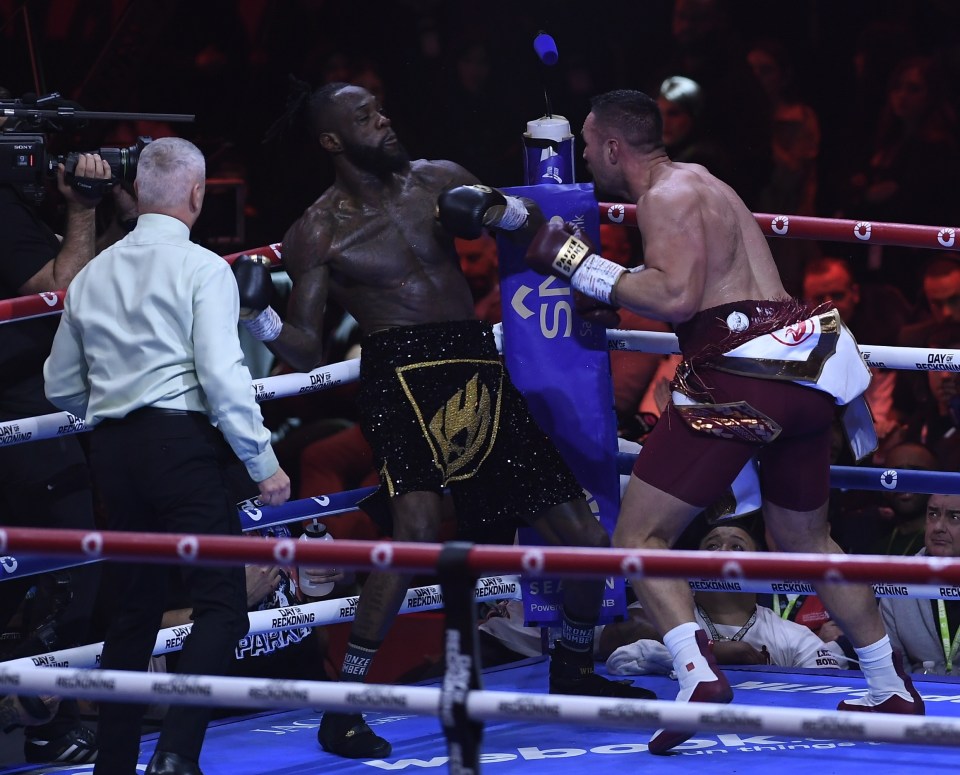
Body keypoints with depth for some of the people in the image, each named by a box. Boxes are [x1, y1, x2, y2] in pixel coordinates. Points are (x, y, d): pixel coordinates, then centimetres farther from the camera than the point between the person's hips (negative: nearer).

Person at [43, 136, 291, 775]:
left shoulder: (92, 275, 13)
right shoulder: (202, 268, -4)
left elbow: (61, 387, 19)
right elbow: (223, 376, -13)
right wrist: (264, 463, -8)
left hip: (112, 451, 6)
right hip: (182, 442, -6)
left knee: (135, 608, 15)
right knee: (221, 604, -7)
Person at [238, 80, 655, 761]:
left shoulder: (437, 181, 11)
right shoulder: (318, 234, 0)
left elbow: (539, 234, 18)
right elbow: (307, 352, 0)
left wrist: (501, 210, -4)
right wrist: (259, 316, -19)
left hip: (482, 374, 6)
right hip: (403, 374, -5)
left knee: (588, 537, 8)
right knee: (419, 525, -32)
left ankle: (574, 670, 35)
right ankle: (343, 710, -25)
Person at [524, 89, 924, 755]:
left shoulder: (668, 196, -5)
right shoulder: (700, 181, 24)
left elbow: (676, 296, -18)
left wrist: (577, 263, -12)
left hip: (739, 374, -9)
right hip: (806, 374, 9)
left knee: (639, 537, -5)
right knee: (805, 539, 26)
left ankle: (697, 674, -24)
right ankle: (892, 689, 29)